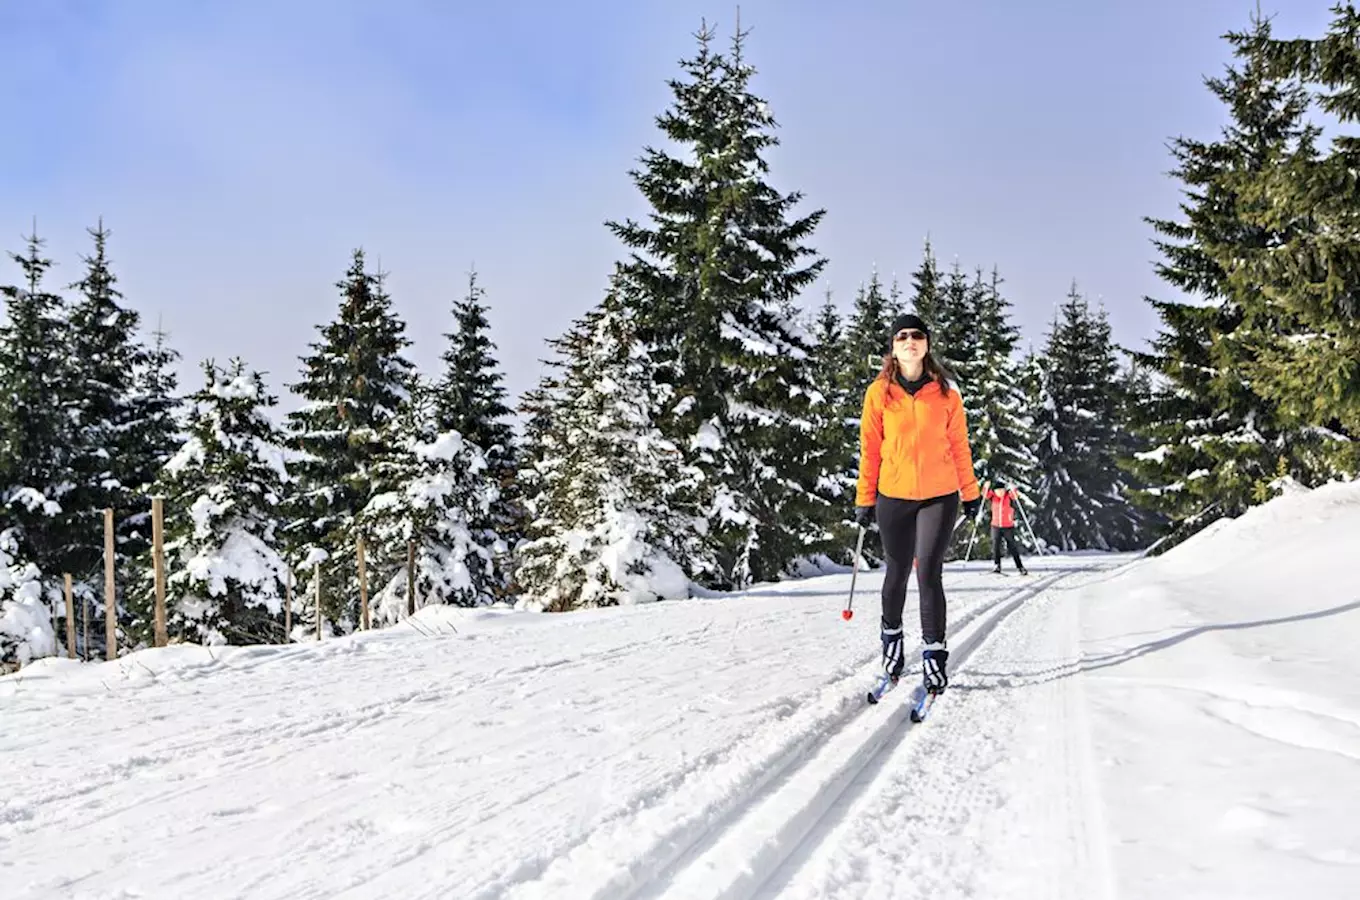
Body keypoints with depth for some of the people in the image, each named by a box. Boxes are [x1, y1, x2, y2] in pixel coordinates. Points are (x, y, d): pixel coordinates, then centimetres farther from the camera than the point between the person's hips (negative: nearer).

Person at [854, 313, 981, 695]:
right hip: (893, 497, 1)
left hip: (940, 496, -1)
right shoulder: (879, 393, -1)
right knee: (898, 572, 12)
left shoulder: (945, 395, 1)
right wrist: (865, 499, 3)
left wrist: (971, 492, 11)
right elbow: (870, 449, 3)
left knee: (929, 573, -8)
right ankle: (892, 633, 35)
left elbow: (959, 446, 8)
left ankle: (934, 650, 3)